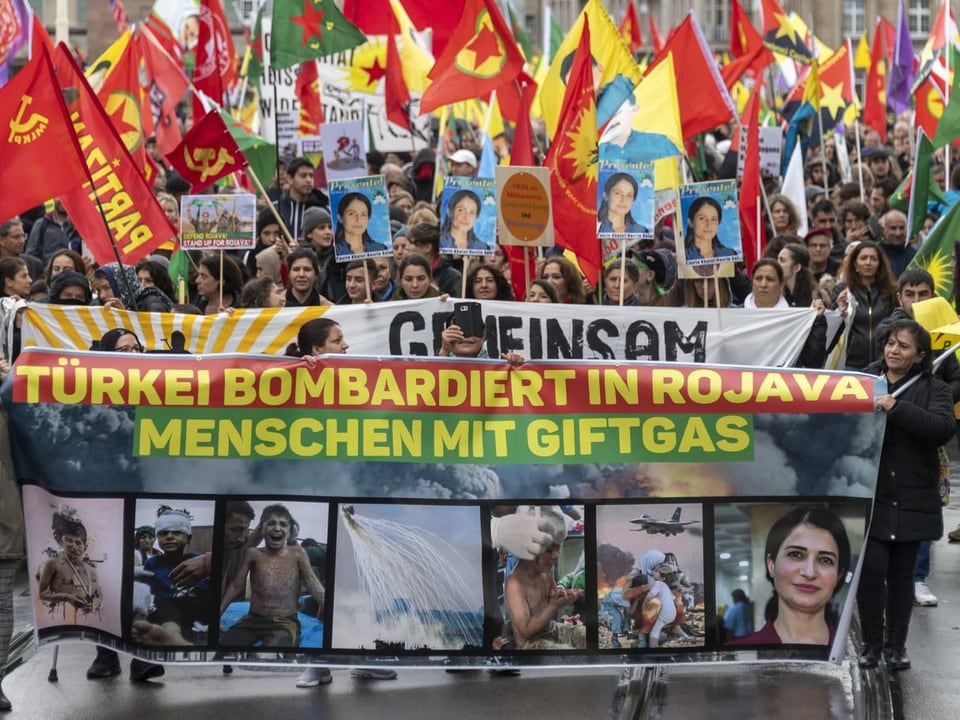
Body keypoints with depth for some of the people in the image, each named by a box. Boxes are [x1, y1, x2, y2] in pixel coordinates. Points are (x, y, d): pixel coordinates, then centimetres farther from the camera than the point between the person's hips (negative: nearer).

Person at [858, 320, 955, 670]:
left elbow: (944, 427, -15)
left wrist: (896, 408, -23)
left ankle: (896, 646, 21)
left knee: (901, 573, 8)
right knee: (871, 569, -7)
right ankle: (871, 644, 10)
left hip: (911, 500, 0)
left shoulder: (934, 389, 3)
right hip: (869, 497, 0)